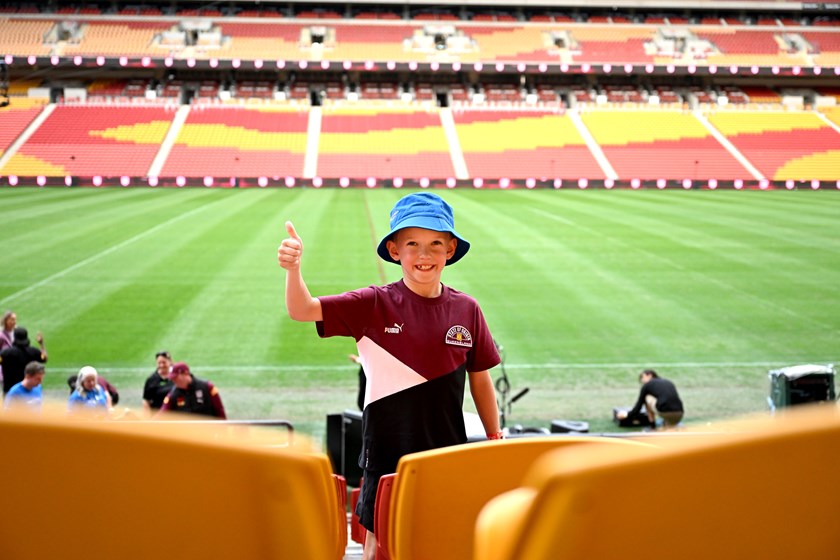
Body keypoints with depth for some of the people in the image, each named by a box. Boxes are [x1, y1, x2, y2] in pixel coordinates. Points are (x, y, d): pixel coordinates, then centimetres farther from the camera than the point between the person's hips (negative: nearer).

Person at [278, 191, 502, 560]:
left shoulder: (466, 310, 1)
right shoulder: (374, 305, -5)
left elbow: (480, 380, 10)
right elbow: (302, 310, -13)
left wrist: (495, 440, 14)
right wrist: (293, 269, -32)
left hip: (448, 454, 2)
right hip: (387, 453, -2)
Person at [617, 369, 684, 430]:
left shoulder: (647, 385, 15)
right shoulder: (669, 383, 29)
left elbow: (638, 407, 18)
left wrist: (627, 414, 38)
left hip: (664, 413, -6)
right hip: (679, 416, 6)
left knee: (648, 397, 24)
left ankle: (653, 427, 22)